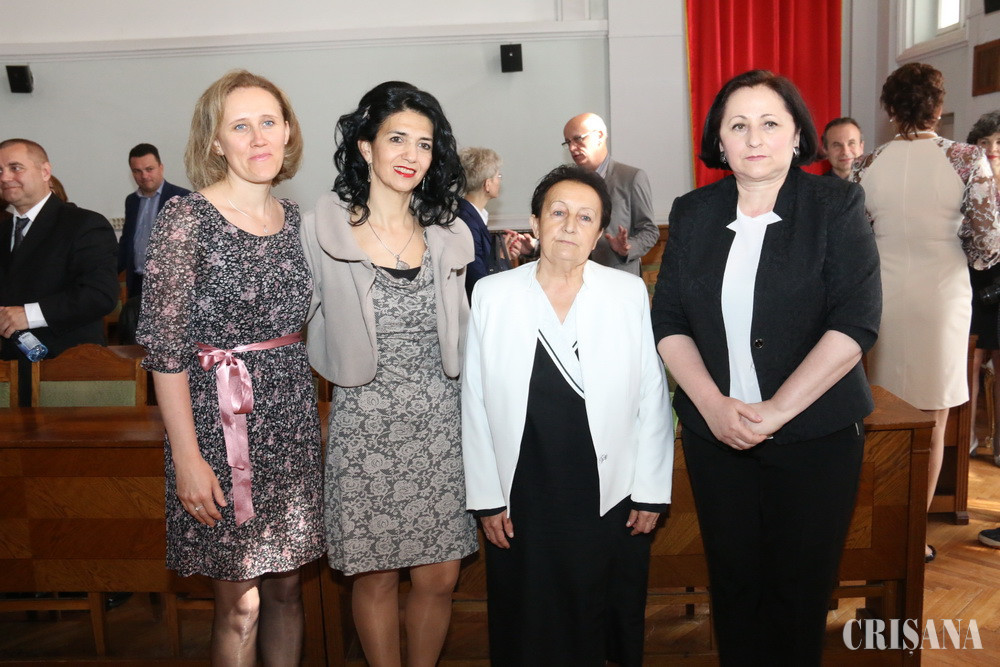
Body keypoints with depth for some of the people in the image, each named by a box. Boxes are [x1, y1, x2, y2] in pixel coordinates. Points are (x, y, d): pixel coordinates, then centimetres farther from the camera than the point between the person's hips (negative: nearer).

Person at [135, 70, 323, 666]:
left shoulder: (295, 219, 7)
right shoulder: (186, 218, -10)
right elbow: (163, 345, -12)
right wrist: (188, 456, -14)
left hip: (293, 419, 5)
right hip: (221, 420, -5)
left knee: (286, 585, 16)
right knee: (240, 603, 7)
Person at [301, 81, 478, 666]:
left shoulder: (448, 237, 7)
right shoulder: (323, 231, -4)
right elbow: (307, 330, 1)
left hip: (440, 423, 3)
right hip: (366, 424, -3)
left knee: (439, 577, 9)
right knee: (377, 576, 9)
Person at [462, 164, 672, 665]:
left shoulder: (630, 293, -2)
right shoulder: (491, 295, -2)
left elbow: (653, 398, 0)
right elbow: (475, 404, 0)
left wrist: (651, 492, -1)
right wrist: (487, 498, -1)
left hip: (611, 499, 0)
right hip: (522, 502, 0)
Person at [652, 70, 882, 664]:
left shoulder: (837, 204, -5)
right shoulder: (693, 213, 5)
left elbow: (855, 323, -13)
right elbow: (668, 321, 2)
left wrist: (775, 411, -18)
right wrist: (713, 404, -12)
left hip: (815, 434, -2)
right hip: (715, 431, 3)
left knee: (800, 589, 10)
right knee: (733, 582, 14)